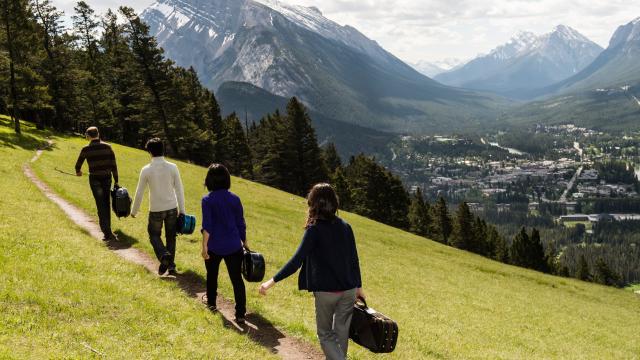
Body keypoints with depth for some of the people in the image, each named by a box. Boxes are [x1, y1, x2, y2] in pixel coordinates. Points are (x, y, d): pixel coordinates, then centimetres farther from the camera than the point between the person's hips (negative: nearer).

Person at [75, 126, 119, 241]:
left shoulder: (86, 149, -7)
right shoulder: (107, 147, -2)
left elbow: (78, 165, 6)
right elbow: (113, 165, -2)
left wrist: (78, 171, 30)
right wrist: (116, 181, 5)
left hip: (95, 179, -3)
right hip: (107, 178, 3)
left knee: (101, 206, 0)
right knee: (107, 204, 17)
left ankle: (108, 233, -6)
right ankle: (107, 230, 30)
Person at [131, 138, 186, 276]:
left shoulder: (146, 170, -10)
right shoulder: (172, 167, -7)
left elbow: (139, 192, -3)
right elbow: (179, 189, -4)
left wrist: (134, 211, 10)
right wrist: (182, 210, 4)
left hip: (156, 210, -2)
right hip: (172, 208, 2)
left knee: (154, 234, 17)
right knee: (171, 237, 16)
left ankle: (164, 255, -10)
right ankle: (171, 266, 18)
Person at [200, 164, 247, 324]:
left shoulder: (207, 200, -9)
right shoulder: (235, 199, -1)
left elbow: (207, 226, -14)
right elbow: (241, 223, 5)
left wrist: (204, 246, -10)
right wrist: (244, 242, 16)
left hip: (214, 246, -1)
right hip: (234, 246, 1)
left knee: (212, 275, 23)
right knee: (237, 279, 2)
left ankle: (211, 303, 40)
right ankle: (240, 314, -4)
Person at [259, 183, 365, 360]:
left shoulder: (314, 229, -13)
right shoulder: (345, 226, 3)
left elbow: (297, 260, -19)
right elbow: (354, 260, 8)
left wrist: (272, 281, -19)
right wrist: (358, 287, 19)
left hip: (326, 292, -4)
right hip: (348, 290, 4)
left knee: (325, 334, 12)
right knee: (341, 334, 16)